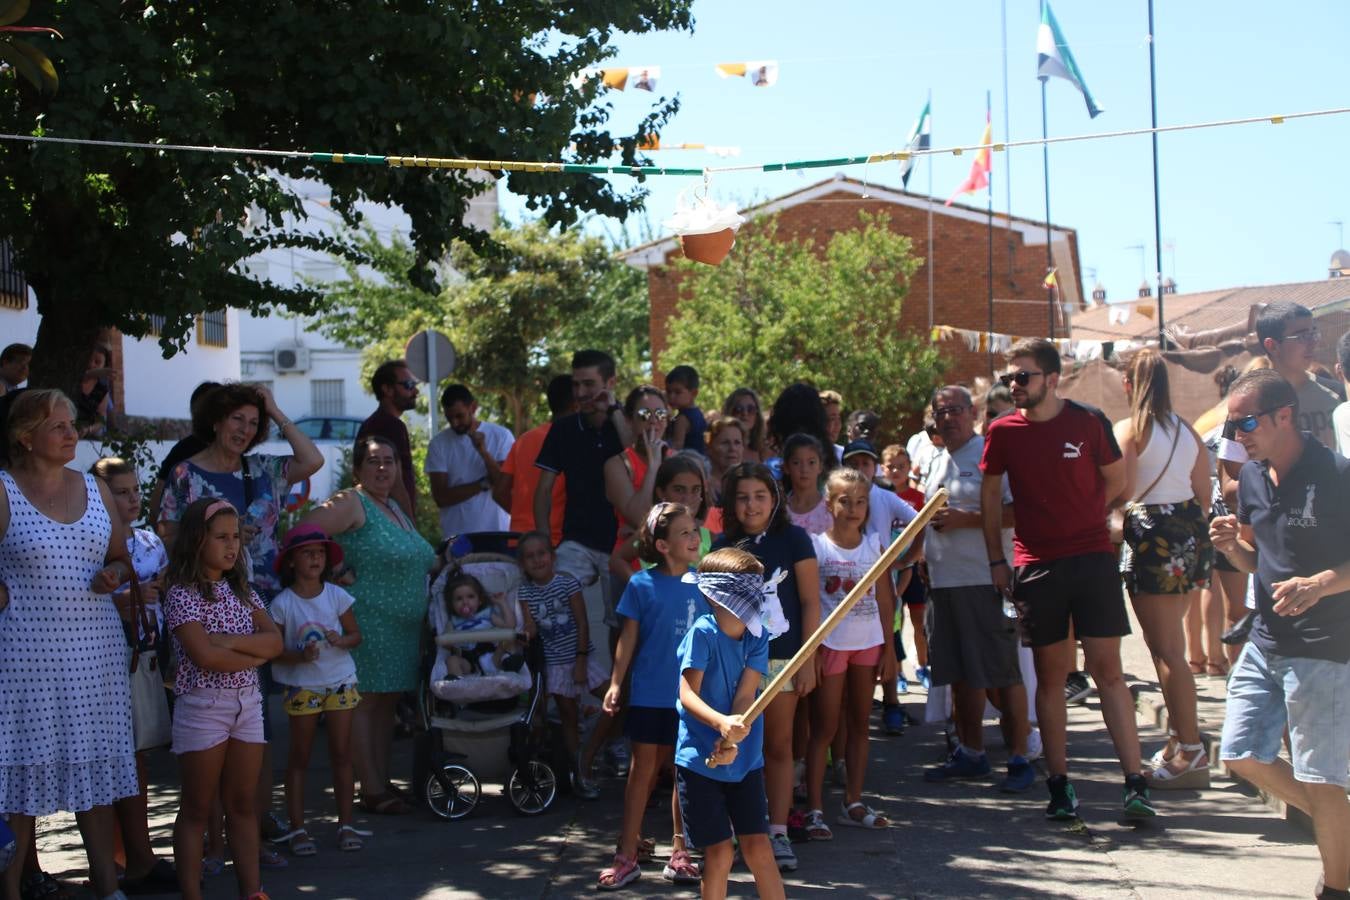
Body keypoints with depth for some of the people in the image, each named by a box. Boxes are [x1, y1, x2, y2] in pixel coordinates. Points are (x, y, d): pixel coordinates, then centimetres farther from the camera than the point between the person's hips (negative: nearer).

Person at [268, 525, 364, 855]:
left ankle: (345, 824, 12)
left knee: (341, 754, 4)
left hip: (340, 682, 2)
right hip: (301, 686, -2)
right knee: (299, 756, 4)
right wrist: (298, 656, -22)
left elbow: (356, 635, 7)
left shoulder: (337, 596, 0)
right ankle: (297, 828, 8)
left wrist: (341, 641, -15)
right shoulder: (283, 603, -7)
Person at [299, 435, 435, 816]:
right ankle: (371, 790, -4)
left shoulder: (394, 506, 19)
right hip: (367, 623, -9)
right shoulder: (351, 503, -9)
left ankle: (383, 783, 16)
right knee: (365, 702, -6)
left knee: (387, 704, 11)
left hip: (401, 626, 9)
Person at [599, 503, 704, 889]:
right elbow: (629, 636, -1)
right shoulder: (642, 584, -6)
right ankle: (627, 857, 11)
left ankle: (680, 853, 20)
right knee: (643, 770, 4)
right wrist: (616, 683, -6)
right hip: (650, 694, -2)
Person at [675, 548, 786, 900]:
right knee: (719, 852, 0)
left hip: (745, 758, 4)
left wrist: (732, 741, -27)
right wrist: (722, 723, -38)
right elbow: (688, 694, -20)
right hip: (699, 759, -4)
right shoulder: (703, 633, -13)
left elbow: (746, 693, -10)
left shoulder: (758, 637, 0)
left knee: (757, 846, 4)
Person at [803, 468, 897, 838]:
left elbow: (884, 601, 7)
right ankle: (814, 810, 2)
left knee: (860, 724, 10)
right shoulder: (816, 545, -6)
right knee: (824, 727, -1)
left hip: (868, 643, 4)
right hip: (830, 643, -4)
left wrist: (889, 649, 4)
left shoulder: (875, 545, 5)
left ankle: (853, 803, 18)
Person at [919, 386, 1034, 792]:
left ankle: (1019, 759, 3)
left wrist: (965, 519, -19)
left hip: (986, 580, -8)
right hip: (943, 582, 8)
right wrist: (918, 555, 18)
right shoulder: (937, 461, 18)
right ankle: (970, 754, 23)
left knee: (1002, 674, -4)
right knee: (961, 674, 13)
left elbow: (1018, 511, -17)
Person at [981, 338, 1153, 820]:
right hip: (1035, 566, 1)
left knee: (1108, 670, -4)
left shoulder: (1088, 422, -2)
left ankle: (1135, 784, -3)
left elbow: (1116, 480, 12)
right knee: (1050, 676, 5)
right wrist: (996, 559, 9)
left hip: (1092, 558, -1)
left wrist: (1077, 518, 12)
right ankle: (1059, 785, 11)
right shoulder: (1003, 431, 2)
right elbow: (991, 494, 12)